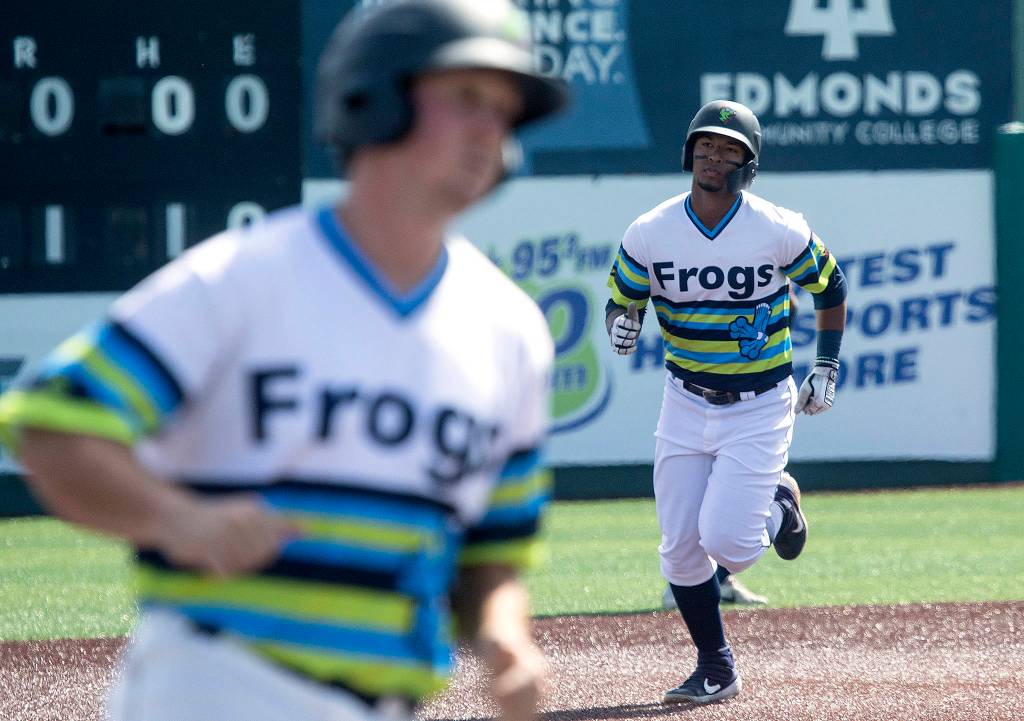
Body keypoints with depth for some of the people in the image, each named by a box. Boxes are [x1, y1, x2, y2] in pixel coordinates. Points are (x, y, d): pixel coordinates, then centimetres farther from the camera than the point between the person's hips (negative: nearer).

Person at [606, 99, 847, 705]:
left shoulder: (780, 232, -12)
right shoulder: (650, 234, -7)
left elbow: (831, 284, 5)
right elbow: (622, 302, 5)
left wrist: (828, 367, 3)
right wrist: (623, 327, -19)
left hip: (761, 409, -3)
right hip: (687, 405, 3)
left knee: (725, 540, -16)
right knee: (681, 548, 1)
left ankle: (778, 506, 20)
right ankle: (717, 669, 19)